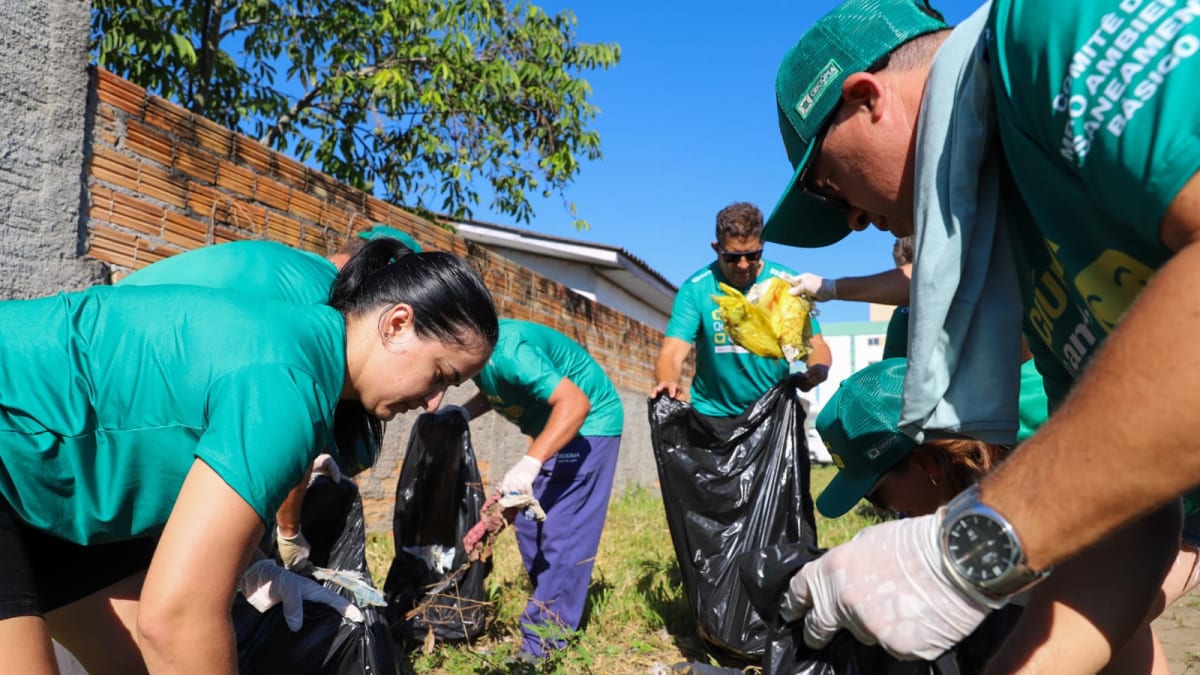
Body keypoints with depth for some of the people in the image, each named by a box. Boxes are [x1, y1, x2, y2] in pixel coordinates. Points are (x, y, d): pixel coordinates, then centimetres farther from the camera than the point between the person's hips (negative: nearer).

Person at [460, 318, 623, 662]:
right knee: (530, 529, 12)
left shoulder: (506, 350, -32)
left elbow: (576, 402, -38)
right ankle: (554, 613, 24)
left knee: (562, 536, -10)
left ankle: (543, 644, -4)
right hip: (553, 428, 10)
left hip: (588, 425, -10)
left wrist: (529, 462, -46)